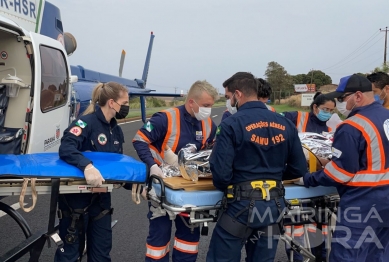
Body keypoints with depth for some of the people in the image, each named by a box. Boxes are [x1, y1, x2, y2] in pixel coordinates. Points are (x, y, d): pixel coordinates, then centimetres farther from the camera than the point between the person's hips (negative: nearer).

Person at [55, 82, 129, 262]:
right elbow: (66, 149, -31)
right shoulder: (87, 122, -17)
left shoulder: (116, 131, 7)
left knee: (102, 247, 15)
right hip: (76, 194, -7)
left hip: (101, 196, 7)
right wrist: (87, 166, -48)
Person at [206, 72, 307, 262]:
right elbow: (299, 169, 6)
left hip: (243, 205, -5)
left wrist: (225, 189, 4)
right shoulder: (285, 124, 3)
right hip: (274, 205, 6)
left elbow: (221, 172, -17)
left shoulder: (232, 124, -13)